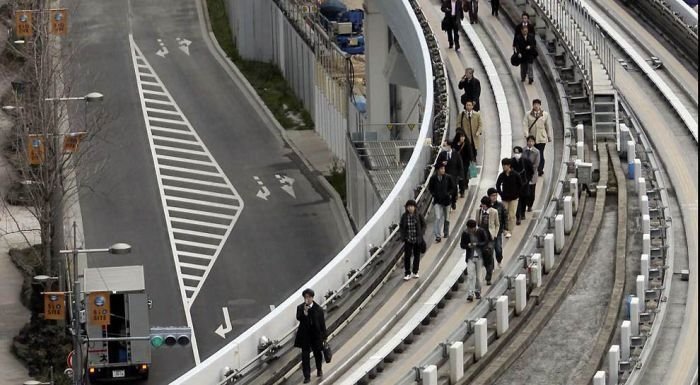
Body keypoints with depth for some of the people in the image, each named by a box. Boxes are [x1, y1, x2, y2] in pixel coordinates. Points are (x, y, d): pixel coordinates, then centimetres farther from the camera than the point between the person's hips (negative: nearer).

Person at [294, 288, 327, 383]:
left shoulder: (318, 309, -7)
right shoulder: (300, 308, -6)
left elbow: (322, 324, -2)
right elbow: (298, 318, -21)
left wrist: (324, 337, -1)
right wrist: (304, 312, -37)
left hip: (316, 335, 0)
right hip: (305, 336, 0)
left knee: (317, 353, 19)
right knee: (305, 356, -2)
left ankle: (319, 370, 44)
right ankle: (307, 376, 4)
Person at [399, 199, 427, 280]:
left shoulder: (419, 216, -7)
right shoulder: (404, 216, -5)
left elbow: (423, 225, 0)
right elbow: (401, 226, 5)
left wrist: (420, 235, -10)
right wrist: (403, 235, -6)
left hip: (417, 239, 0)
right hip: (408, 240, 0)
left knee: (416, 256, 12)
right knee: (407, 256, -4)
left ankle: (415, 272, 26)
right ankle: (407, 273, 4)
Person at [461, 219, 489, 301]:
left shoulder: (481, 232, -7)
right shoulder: (465, 233, -5)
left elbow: (485, 242, -3)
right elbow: (462, 244, 2)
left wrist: (477, 244, -19)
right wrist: (468, 245, -19)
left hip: (479, 256, 1)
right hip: (470, 257, -1)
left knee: (478, 275, 10)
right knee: (470, 276, -10)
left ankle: (478, 292, 27)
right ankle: (470, 294, -14)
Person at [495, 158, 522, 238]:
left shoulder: (515, 175, -9)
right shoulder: (502, 175, -1)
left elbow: (520, 185, 1)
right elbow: (498, 185, 13)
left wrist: (516, 194, -2)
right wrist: (500, 193, 4)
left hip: (513, 198, -3)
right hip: (505, 198, 3)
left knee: (512, 215, -6)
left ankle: (509, 231, 0)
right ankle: (505, 230, 17)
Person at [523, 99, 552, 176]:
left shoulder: (545, 114, 4)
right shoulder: (528, 114, 3)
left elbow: (548, 126, 10)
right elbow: (525, 124, -4)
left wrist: (549, 137, 13)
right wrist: (526, 134, -18)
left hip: (541, 138, -1)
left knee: (540, 154, -6)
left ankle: (540, 170, 1)